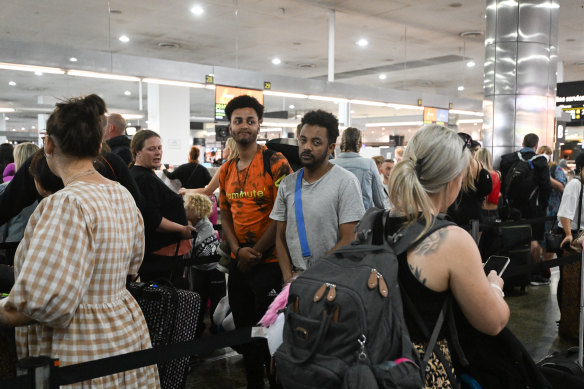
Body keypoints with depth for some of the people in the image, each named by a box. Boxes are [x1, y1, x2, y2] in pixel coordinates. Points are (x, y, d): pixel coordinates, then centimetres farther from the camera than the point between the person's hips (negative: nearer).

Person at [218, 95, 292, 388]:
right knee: (243, 329, 17)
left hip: (269, 263, -6)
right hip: (238, 264, 6)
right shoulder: (226, 171, 9)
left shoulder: (275, 163, -10)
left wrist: (254, 254, -13)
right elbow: (225, 214, 10)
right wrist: (238, 251, -7)